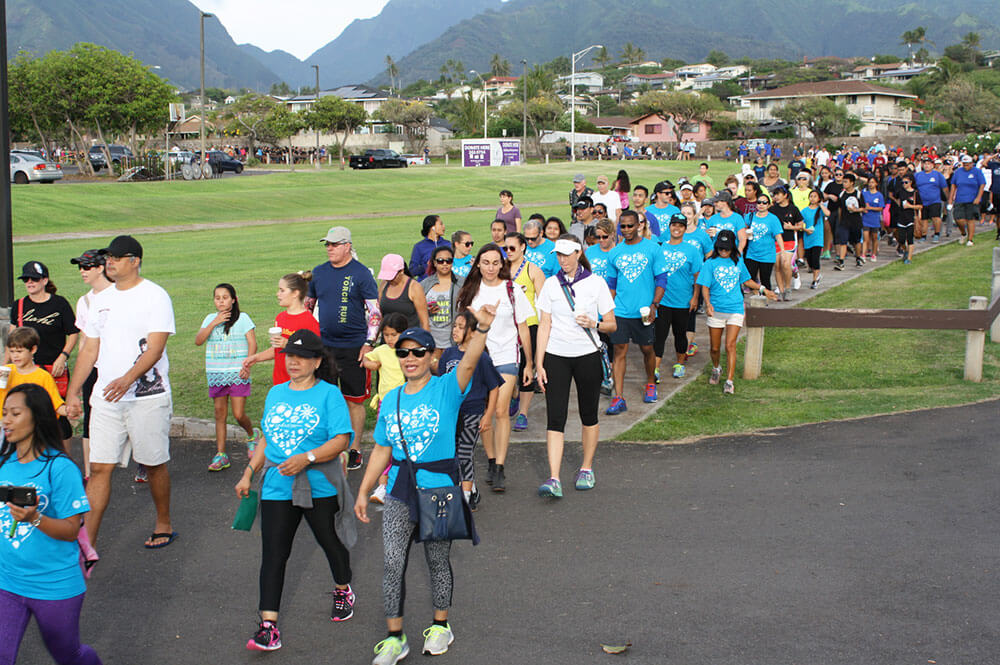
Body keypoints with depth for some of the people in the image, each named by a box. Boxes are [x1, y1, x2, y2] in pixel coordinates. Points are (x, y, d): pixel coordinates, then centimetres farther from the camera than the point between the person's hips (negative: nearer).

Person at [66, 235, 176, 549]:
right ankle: (86, 543, 1)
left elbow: (155, 347, -16)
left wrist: (128, 379, -30)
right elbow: (90, 350, 17)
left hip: (148, 397, -5)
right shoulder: (101, 300, 13)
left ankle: (164, 524, 28)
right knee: (99, 467, 0)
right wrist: (72, 393, 11)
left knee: (154, 464, 8)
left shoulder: (155, 296, -6)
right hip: (105, 397, 5)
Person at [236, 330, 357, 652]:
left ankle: (343, 590, 43)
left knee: (331, 542, 14)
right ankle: (268, 626, -6)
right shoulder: (276, 393, 12)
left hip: (320, 488, -4)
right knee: (273, 553, -5)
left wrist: (307, 458, -25)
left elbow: (341, 440, -14)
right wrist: (249, 473, 14)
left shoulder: (329, 394, -6)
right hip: (277, 488, 4)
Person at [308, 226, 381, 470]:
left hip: (353, 347, -4)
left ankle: (355, 450, 13)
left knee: (354, 400, 3)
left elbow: (375, 312, -6)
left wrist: (368, 343, -13)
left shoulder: (361, 274, -5)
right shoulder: (319, 272, 8)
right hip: (323, 344, 4)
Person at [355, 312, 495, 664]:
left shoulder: (446, 389, -6)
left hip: (439, 489, -3)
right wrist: (363, 492, 13)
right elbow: (382, 450, 13)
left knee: (438, 561, 11)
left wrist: (482, 328, -45)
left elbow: (469, 363, -27)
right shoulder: (391, 400, 7)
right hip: (399, 491, 3)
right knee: (393, 563, -1)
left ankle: (440, 625, 32)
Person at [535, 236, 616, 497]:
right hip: (556, 357, 1)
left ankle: (587, 469, 26)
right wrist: (539, 364, -2)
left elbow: (612, 325, 3)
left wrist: (594, 324, -18)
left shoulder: (596, 283, 0)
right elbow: (544, 326, 3)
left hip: (587, 356, 0)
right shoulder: (551, 285, 4)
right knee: (555, 418, -7)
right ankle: (554, 479, -11)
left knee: (589, 415, 9)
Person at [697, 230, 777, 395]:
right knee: (715, 347, 9)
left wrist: (763, 289, 21)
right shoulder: (711, 263, -2)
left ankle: (729, 381, -8)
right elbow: (705, 287, -7)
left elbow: (746, 281, 24)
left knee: (730, 345, -11)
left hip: (735, 309, 1)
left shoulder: (738, 262, 8)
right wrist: (708, 303, -22)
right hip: (716, 310, 0)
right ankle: (716, 369, 39)